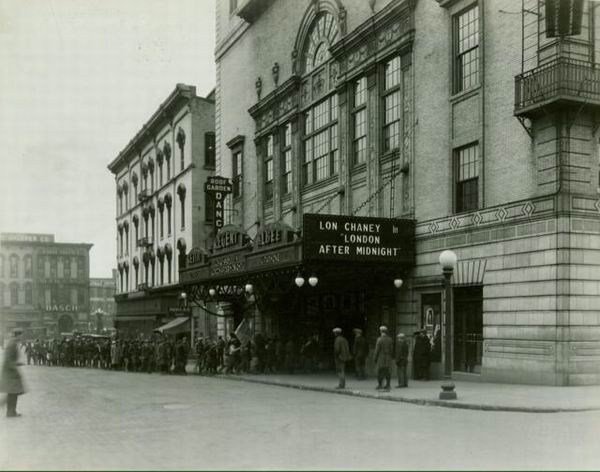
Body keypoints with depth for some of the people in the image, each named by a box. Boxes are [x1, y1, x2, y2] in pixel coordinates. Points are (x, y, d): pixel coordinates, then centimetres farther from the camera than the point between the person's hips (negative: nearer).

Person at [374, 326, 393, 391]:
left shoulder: (379, 339, -11)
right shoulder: (390, 339, 3)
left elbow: (377, 350, -10)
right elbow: (392, 350, 5)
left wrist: (375, 358, -3)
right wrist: (391, 357, 14)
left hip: (381, 358, -4)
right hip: (388, 358, 4)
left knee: (380, 372, 2)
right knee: (388, 372, 6)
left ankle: (380, 385, 4)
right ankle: (387, 385, 6)